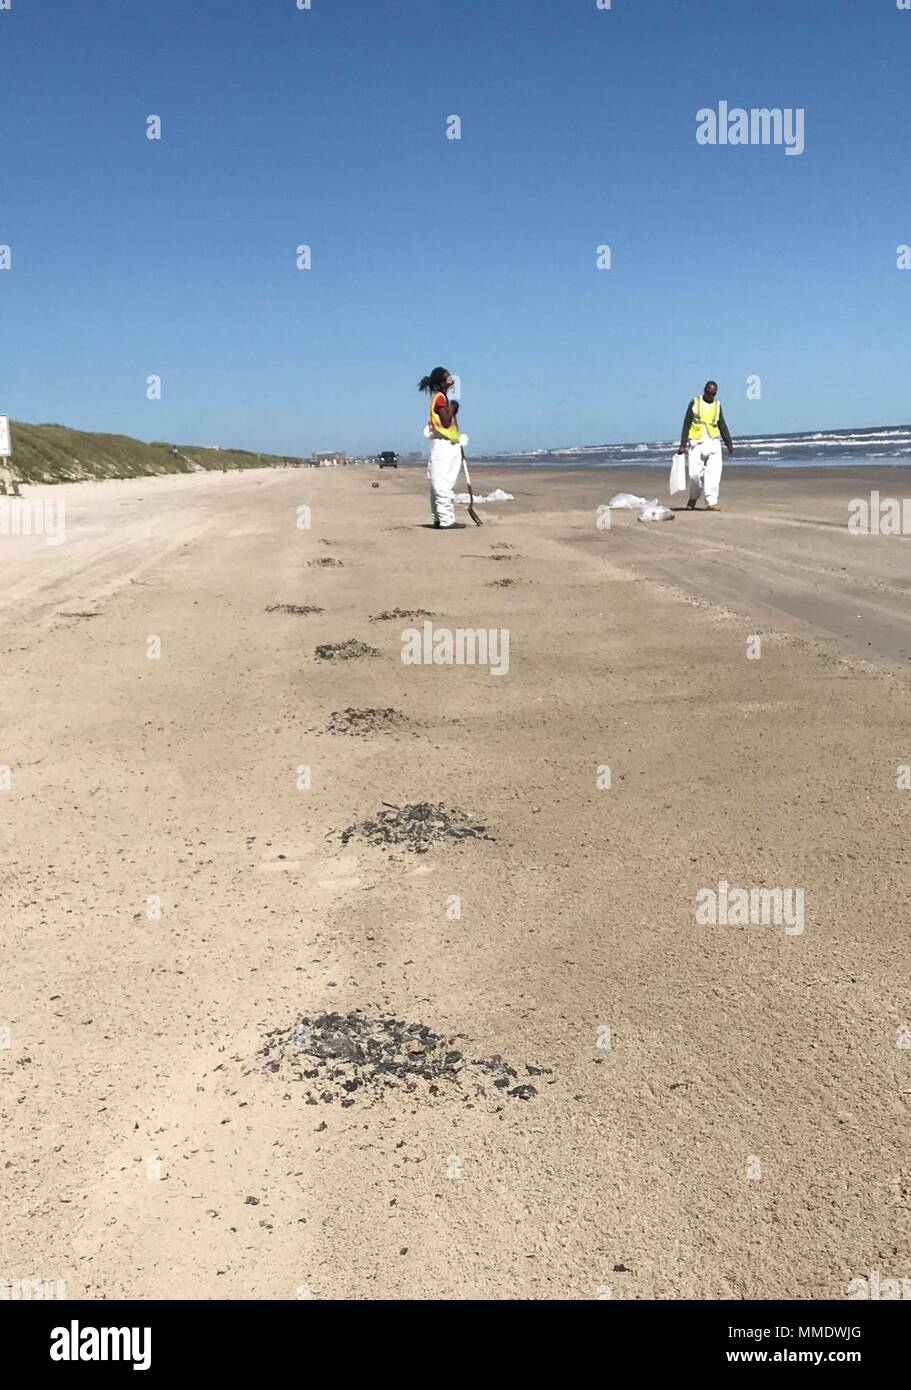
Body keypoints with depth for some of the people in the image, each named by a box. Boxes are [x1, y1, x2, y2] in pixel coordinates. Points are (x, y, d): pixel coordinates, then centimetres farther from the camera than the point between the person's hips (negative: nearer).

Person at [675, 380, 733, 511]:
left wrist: (729, 444, 4)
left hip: (713, 443, 2)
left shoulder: (717, 405, 12)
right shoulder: (694, 402, 4)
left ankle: (711, 502, -13)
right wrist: (682, 445, -3)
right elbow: (686, 424, 3)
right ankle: (693, 496, 19)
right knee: (694, 473, -8)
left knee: (714, 473, -12)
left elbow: (722, 426, 13)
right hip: (696, 443, -2)